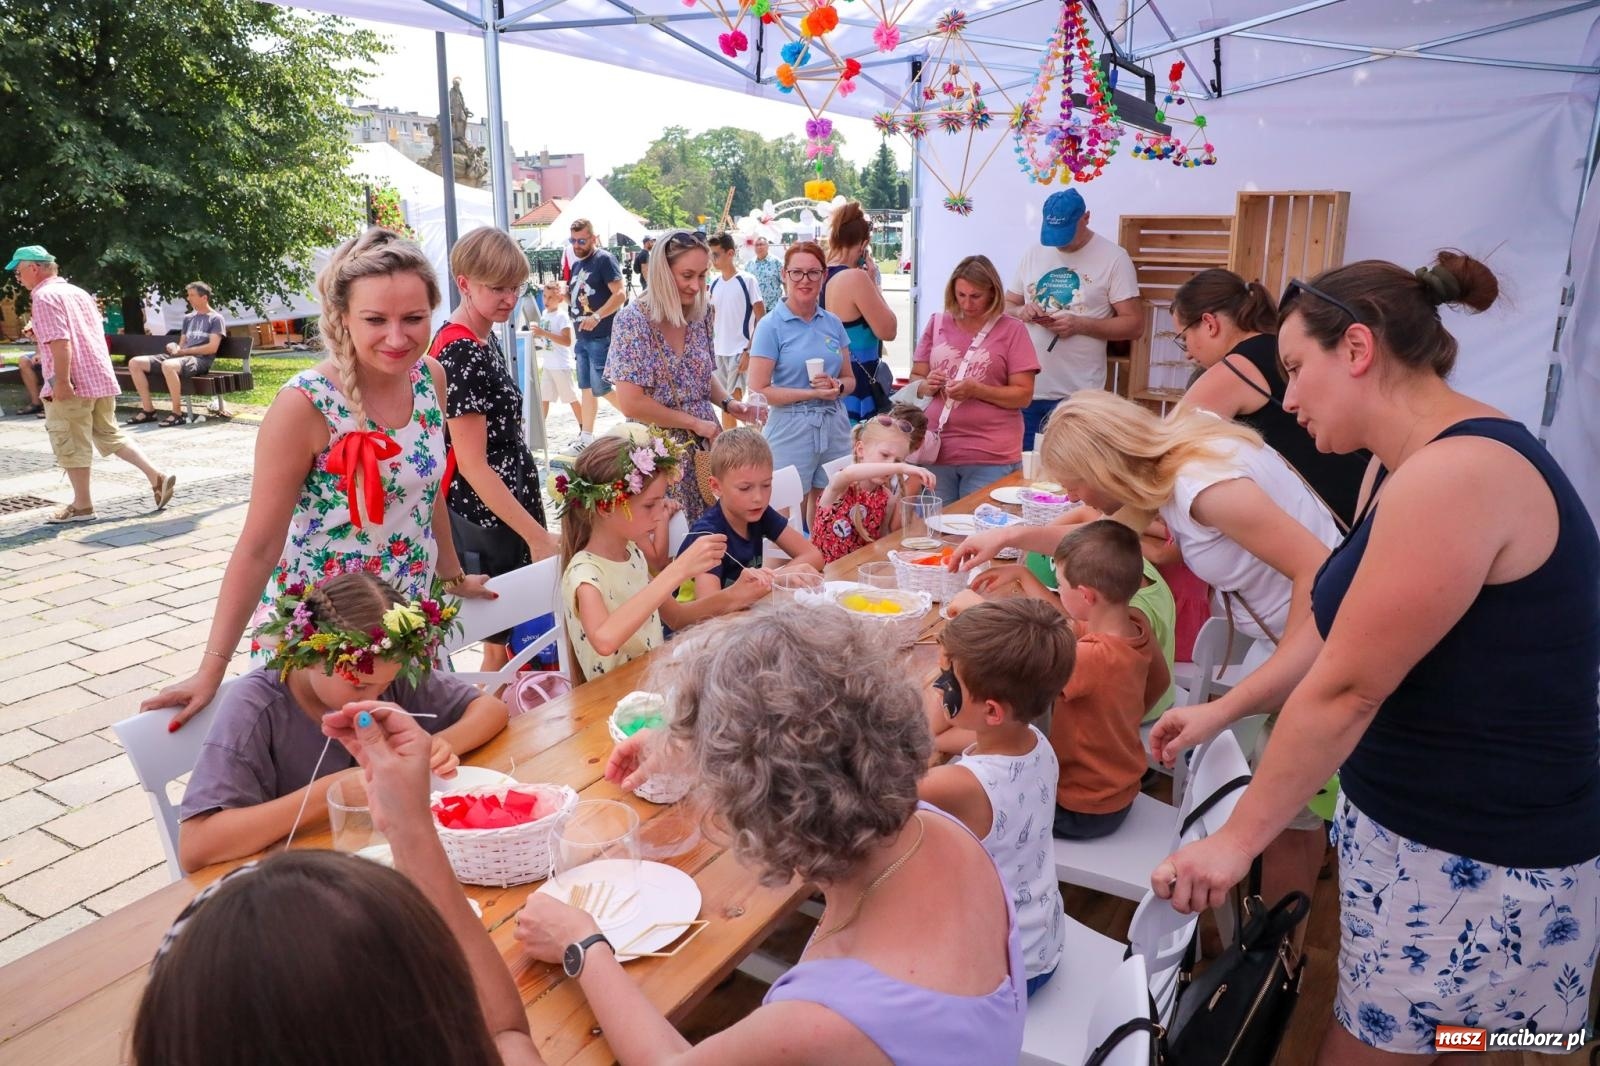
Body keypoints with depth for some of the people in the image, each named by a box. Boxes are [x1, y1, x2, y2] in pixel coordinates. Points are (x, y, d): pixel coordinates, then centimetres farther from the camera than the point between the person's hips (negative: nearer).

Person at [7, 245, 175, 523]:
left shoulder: (45, 296, -11)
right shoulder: (78, 292, 17)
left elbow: (60, 342, -21)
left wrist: (61, 381, -23)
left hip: (71, 385, -9)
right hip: (100, 377, 9)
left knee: (71, 445, 2)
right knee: (110, 436, 16)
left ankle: (82, 505, 10)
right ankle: (157, 478, 6)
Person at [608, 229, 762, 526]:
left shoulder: (700, 315, 4)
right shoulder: (632, 322, -13)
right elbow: (631, 403, -17)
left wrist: (727, 403, -1)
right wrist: (694, 423, -12)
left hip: (706, 445, 5)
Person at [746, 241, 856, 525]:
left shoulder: (833, 323, 8)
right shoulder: (771, 326, -5)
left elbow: (850, 379, 15)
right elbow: (758, 391, -10)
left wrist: (836, 386, -8)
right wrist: (813, 393, -15)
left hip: (835, 429, 4)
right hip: (791, 432, -4)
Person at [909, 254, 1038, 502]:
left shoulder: (1012, 330, -1)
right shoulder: (937, 324, 8)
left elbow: (1024, 396, -5)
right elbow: (914, 380, 12)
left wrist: (976, 390, -17)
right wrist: (926, 386, -10)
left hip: (991, 457, -3)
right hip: (936, 451, 3)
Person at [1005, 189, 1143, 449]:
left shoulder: (1113, 259, -3)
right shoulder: (1032, 255, 12)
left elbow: (1134, 324, -6)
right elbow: (1006, 306, 19)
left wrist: (1080, 324, -18)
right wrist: (1021, 312, -5)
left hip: (1077, 396, -4)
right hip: (1026, 390, 4)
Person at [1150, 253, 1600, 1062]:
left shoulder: (1452, 475, -26)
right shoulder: (1419, 465, 7)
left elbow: (1345, 691, -23)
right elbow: (1342, 629, 16)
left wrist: (1236, 839, -14)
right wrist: (1223, 710, 19)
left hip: (1477, 863, -9)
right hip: (1416, 826, 9)